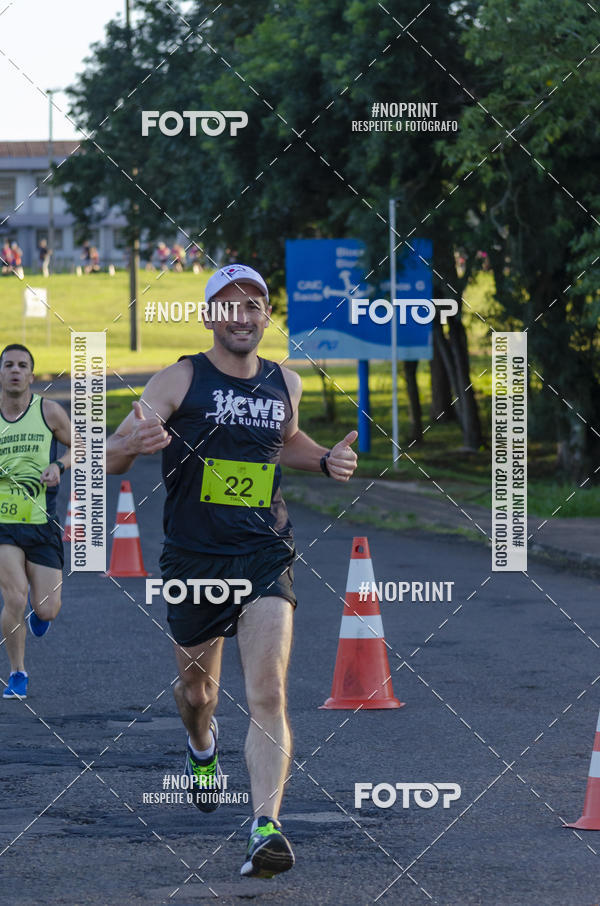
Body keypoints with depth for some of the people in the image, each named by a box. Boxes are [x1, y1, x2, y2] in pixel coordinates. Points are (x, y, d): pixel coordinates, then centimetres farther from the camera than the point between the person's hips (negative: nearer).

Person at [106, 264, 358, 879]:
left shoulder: (285, 384, 7)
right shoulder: (181, 380, -6)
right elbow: (108, 459, -11)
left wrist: (324, 458, 9)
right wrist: (133, 443, -34)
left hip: (264, 557, 1)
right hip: (193, 560, -1)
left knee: (268, 695, -16)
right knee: (196, 689, 17)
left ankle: (265, 828, -24)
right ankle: (202, 749, 53)